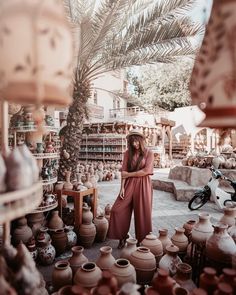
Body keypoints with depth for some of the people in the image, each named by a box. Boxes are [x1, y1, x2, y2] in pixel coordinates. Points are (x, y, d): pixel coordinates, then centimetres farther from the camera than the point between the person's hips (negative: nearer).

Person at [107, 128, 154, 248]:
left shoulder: (149, 153, -1)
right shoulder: (128, 153, 6)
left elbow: (146, 171, -12)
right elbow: (124, 171, 1)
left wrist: (129, 174, -8)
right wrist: (122, 187, -7)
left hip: (143, 184, -2)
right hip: (129, 184, 3)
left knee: (142, 213, 5)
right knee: (117, 209, -4)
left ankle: (142, 241, 26)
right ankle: (122, 236, 16)